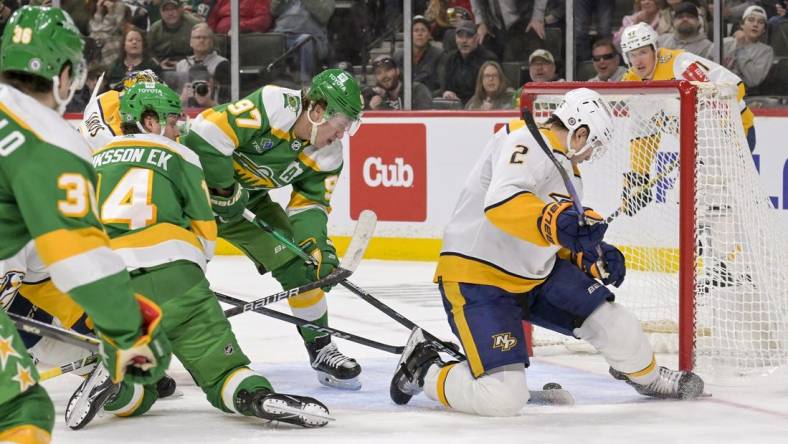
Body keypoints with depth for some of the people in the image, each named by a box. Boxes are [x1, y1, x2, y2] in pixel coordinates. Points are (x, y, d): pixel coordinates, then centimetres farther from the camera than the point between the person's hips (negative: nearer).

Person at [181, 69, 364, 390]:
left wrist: (318, 247, -22)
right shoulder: (272, 107, -30)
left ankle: (321, 348, 12)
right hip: (198, 179, -7)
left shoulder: (327, 157, -7)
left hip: (248, 199, 7)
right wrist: (224, 191, -24)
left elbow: (310, 203, -4)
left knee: (299, 263, -1)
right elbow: (206, 136, -33)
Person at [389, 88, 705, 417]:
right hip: (476, 278, -10)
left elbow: (561, 243, 26)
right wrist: (557, 222, -51)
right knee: (503, 398, -19)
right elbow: (501, 202, -37)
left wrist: (590, 258, 9)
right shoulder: (528, 142, -18)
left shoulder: (568, 171, 15)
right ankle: (423, 370, 6)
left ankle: (646, 375, 38)